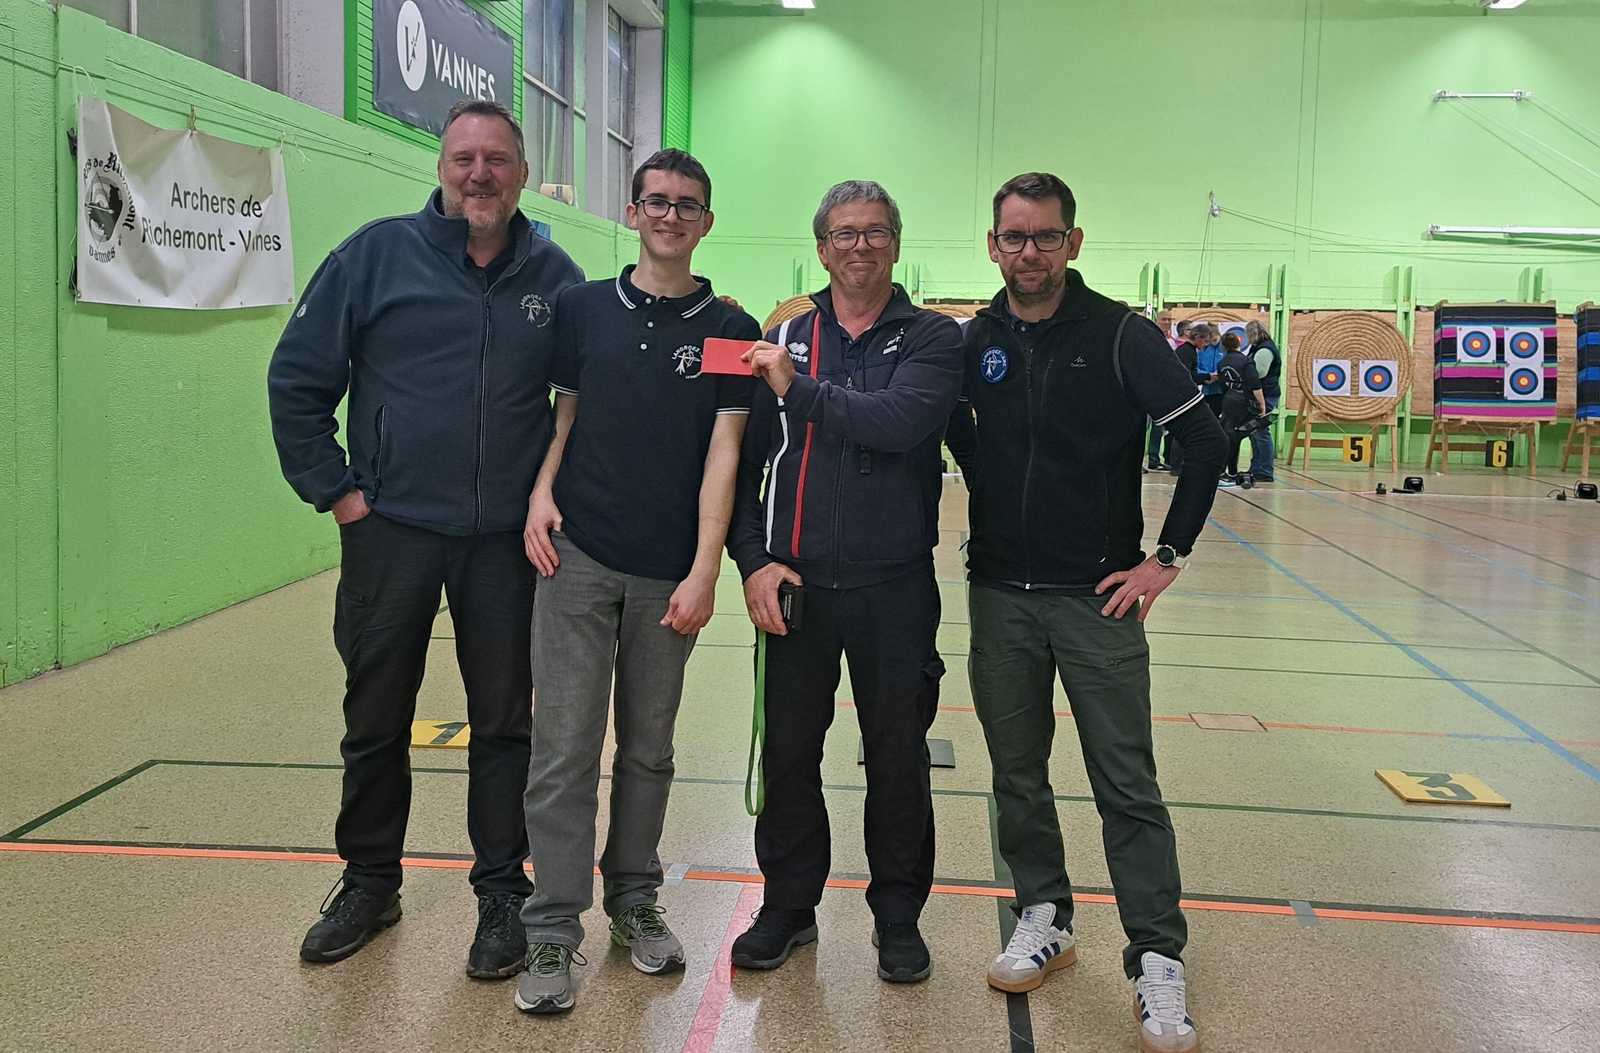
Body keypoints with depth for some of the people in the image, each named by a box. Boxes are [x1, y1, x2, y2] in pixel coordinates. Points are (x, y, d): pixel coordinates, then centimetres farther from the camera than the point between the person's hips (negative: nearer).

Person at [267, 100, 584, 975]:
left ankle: (502, 892, 22)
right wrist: (335, 491, -3)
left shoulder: (554, 276, 2)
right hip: (390, 531, 0)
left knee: (506, 722, 7)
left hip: (506, 541, 1)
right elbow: (297, 379, 0)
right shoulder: (377, 254, -2)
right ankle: (370, 882, 29)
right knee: (375, 720, 11)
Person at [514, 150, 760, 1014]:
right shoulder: (583, 308, 7)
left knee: (648, 749, 12)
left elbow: (723, 452, -2)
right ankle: (552, 931, 8)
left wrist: (704, 570, -10)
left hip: (667, 575, 0)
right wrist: (542, 492, -7)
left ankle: (633, 900, 28)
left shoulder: (729, 330, 3)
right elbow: (564, 414, 12)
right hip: (578, 557, 0)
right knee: (565, 749, -1)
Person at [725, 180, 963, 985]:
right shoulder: (783, 342, 8)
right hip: (794, 585, 2)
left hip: (894, 585, -2)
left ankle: (898, 912, 26)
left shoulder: (932, 339, 0)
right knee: (789, 751, 10)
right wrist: (753, 559, -4)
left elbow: (903, 422, -21)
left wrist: (800, 390, -16)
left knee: (898, 756, 8)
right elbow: (743, 460, 7)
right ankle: (789, 903, 28)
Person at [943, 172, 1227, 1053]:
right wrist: (988, 494, 7)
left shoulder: (1118, 335, -6)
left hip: (1096, 596, -4)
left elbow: (1204, 442, -6)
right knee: (1016, 773, 13)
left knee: (1127, 787, -1)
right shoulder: (974, 342, 5)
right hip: (998, 594, 4)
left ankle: (1158, 962, 8)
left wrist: (1167, 558, -7)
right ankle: (1043, 916, 30)